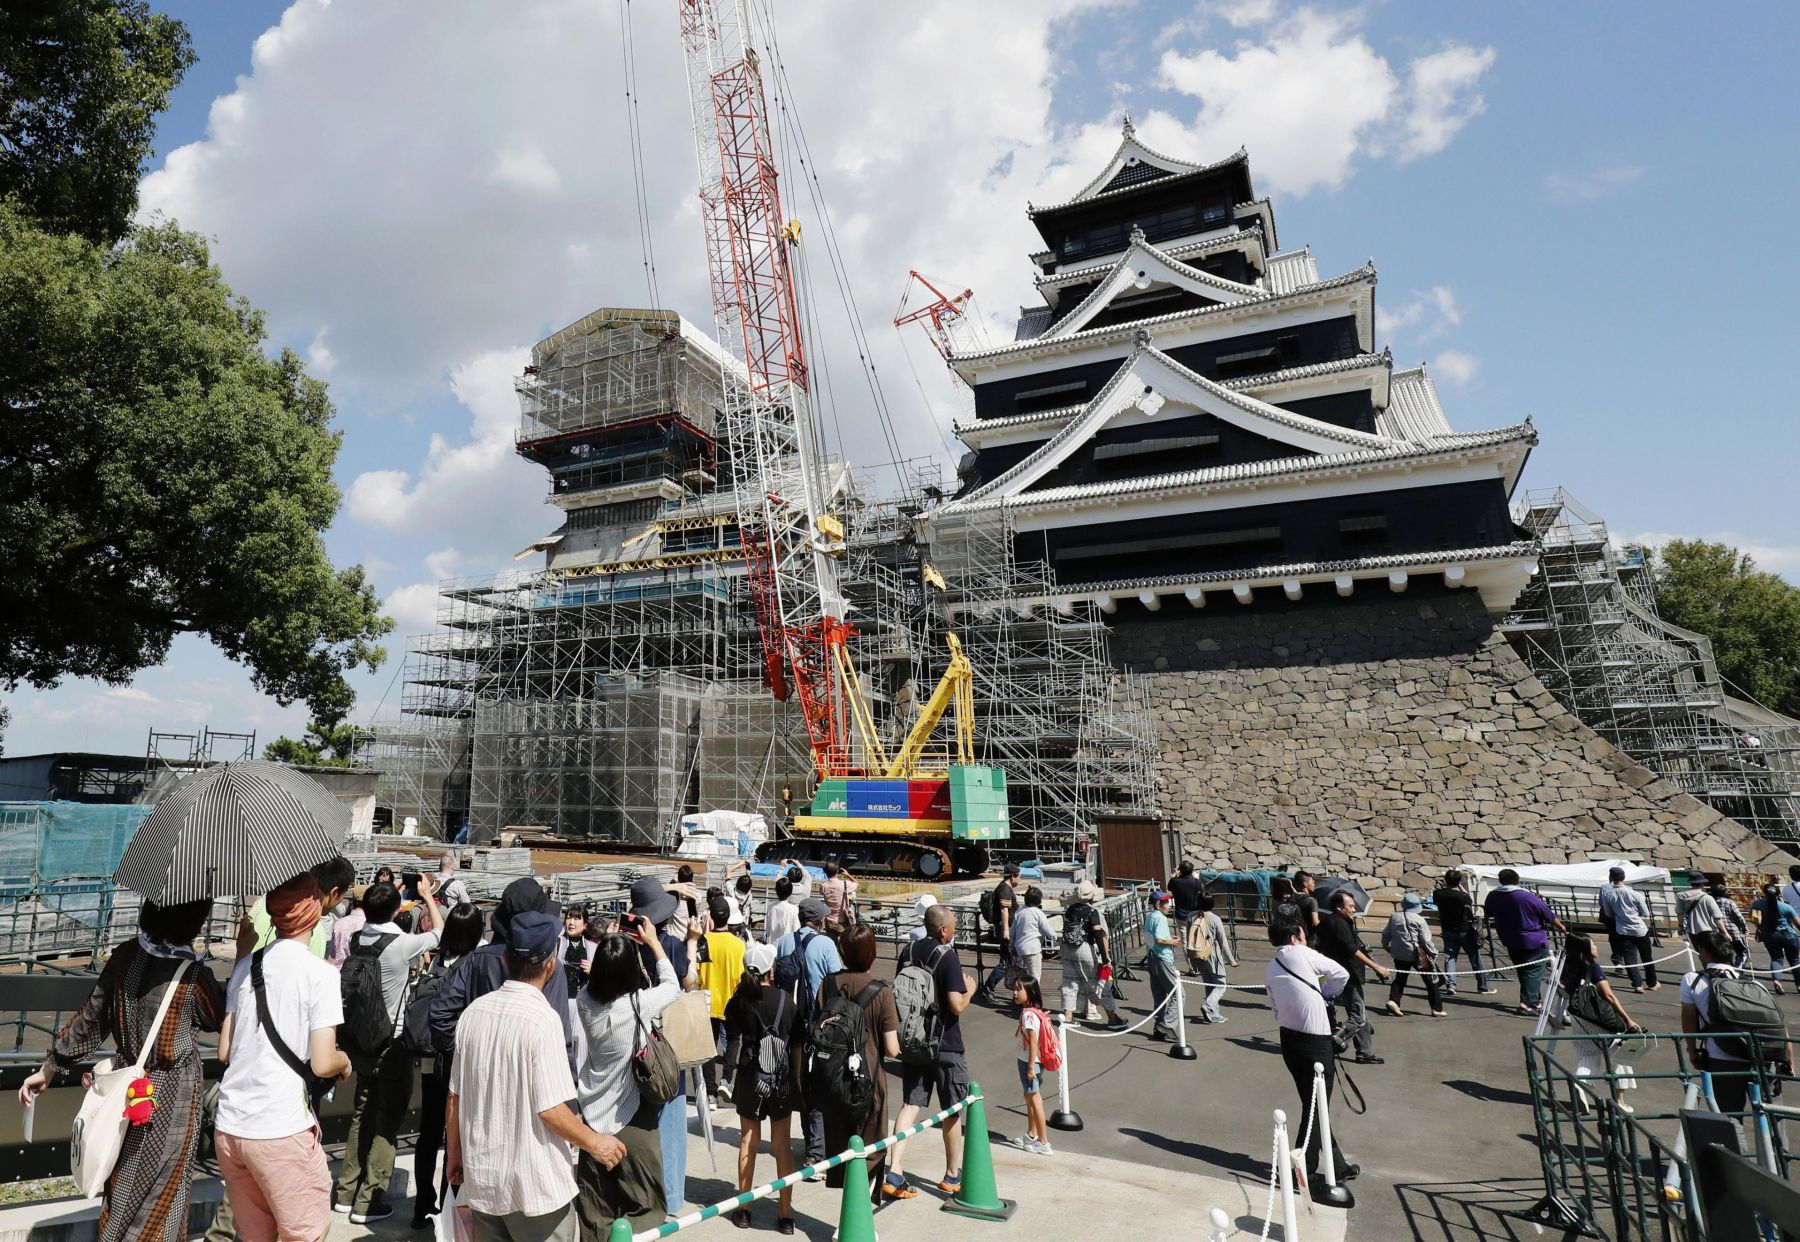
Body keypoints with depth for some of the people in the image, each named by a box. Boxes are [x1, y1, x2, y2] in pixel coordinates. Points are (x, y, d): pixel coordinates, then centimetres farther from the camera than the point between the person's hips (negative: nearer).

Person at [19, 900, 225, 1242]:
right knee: (157, 1198, 13)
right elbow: (224, 1018, -6)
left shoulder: (124, 956, -10)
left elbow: (90, 1018, 1)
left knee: (121, 1184, 25)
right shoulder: (194, 977, -25)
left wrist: (50, 1068, 15)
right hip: (170, 1099, -6)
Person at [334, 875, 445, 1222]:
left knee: (362, 1114, 19)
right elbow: (439, 931, -3)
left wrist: (391, 898, 25)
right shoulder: (401, 944, -21)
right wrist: (427, 894, 7)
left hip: (361, 1041, 7)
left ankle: (347, 1191, 27)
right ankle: (368, 1202, 9)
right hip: (392, 1045, -7)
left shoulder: (357, 940, -4)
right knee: (388, 1120, 5)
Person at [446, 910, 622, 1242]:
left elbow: (455, 1097, 6)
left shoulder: (473, 1012, -2)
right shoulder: (543, 1018, -20)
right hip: (535, 1183, -6)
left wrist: (454, 1153, 20)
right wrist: (594, 1143, -6)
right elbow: (550, 1109, -20)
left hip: (481, 1177, 6)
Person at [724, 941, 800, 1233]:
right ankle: (785, 1215, 14)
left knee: (748, 1142, 15)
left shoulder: (738, 1003, -8)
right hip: (782, 1081, 0)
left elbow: (732, 1043, -3)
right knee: (783, 1146, 10)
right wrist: (796, 1078, 10)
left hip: (750, 1080, 0)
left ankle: (743, 1209, 23)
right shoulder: (787, 1001, -7)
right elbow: (796, 1047, -1)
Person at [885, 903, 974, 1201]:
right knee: (952, 1111, 12)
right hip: (945, 1046, -5)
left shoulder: (909, 952, 2)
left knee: (910, 1104, 8)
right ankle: (953, 1176, 25)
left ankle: (894, 1173, -1)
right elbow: (957, 1006, -21)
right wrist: (970, 989, -2)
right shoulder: (948, 957, -18)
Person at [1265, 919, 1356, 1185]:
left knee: (1312, 1103, 15)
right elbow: (1342, 975, -3)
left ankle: (1338, 1166, 26)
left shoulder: (1270, 971, 13)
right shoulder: (1304, 954, -5)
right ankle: (1305, 1169, 4)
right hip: (1315, 1041, -7)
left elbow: (1275, 1007, 10)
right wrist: (1322, 993, 12)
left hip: (1288, 1039, 7)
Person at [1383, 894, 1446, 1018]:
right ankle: (1437, 1009, 15)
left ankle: (1393, 1001, -4)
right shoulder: (1419, 920, -13)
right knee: (1431, 980, 11)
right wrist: (1433, 952, 1)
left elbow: (1385, 934, 8)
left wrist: (1387, 947, 24)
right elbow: (1426, 941, -13)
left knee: (1400, 978, 16)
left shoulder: (1394, 916, 2)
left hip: (1399, 954, 4)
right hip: (1417, 955, -4)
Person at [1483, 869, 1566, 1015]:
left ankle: (1535, 1000, 26)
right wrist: (1562, 928, 11)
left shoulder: (1492, 897, -4)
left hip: (1511, 943, 5)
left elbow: (1488, 914, 15)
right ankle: (1528, 1004, -7)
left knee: (1523, 973, 18)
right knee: (1533, 973, 0)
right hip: (1535, 941, -5)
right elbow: (1549, 915, -7)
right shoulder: (1528, 896, -18)